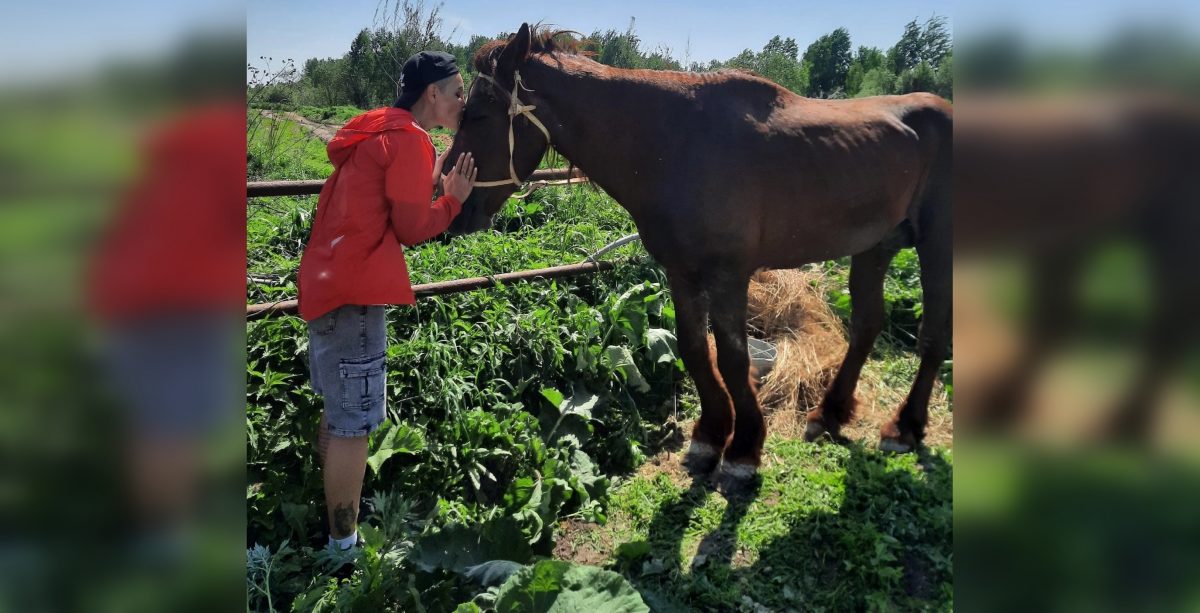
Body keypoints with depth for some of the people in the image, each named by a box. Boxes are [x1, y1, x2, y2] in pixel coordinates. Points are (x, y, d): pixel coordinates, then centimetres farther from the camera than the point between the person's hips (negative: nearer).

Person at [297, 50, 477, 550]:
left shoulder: (377, 131, 17)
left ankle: (330, 520, 34)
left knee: (337, 412, 20)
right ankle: (344, 544, 7)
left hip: (326, 281, 10)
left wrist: (425, 184, 15)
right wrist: (453, 199, 3)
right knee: (355, 423, -3)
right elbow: (410, 230, -11)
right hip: (354, 291, -10)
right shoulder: (410, 139, -12)